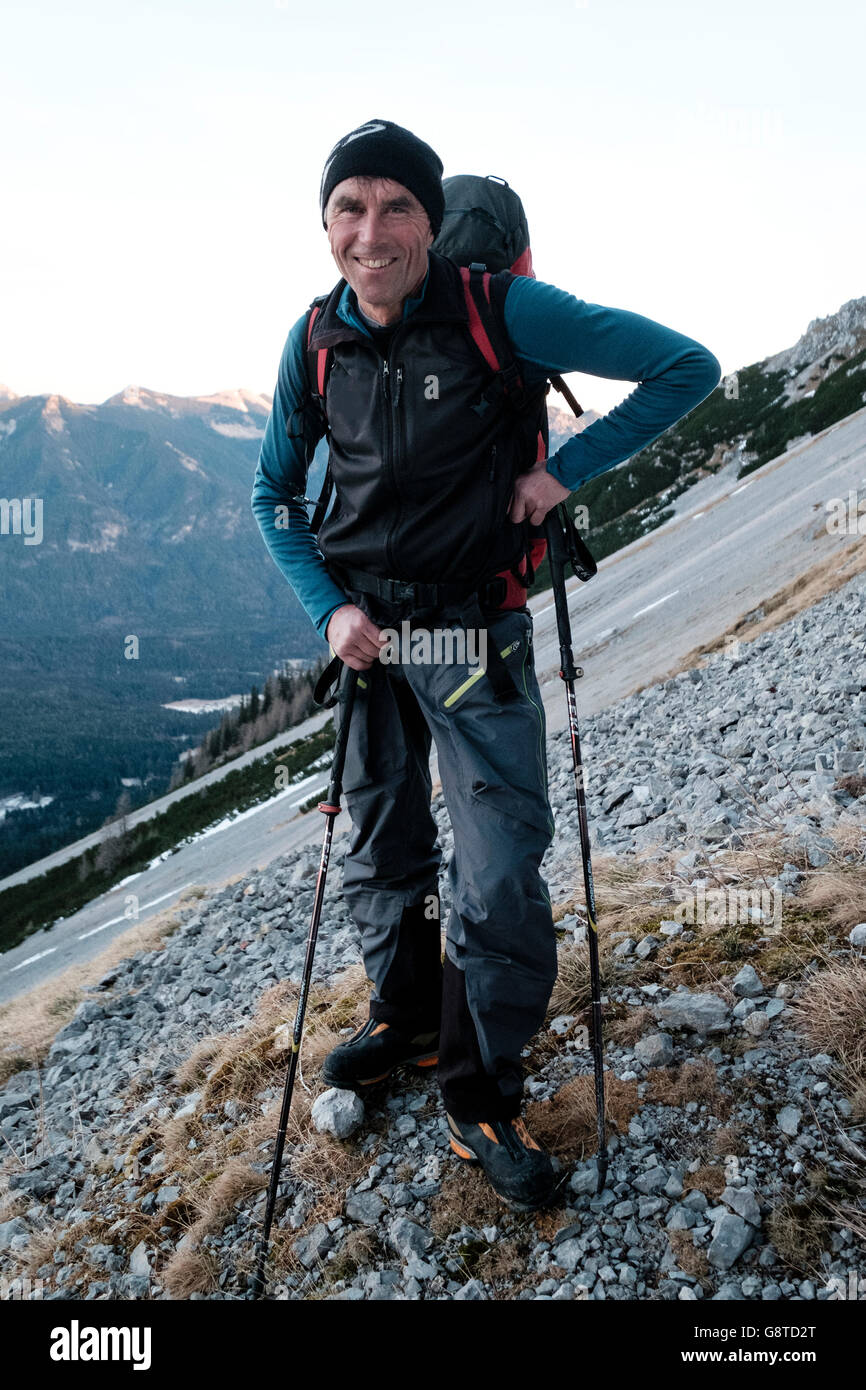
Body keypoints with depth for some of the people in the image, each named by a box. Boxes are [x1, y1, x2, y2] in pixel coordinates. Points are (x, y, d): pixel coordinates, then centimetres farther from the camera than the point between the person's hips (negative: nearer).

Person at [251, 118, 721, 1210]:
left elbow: (687, 368, -8)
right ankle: (406, 1021, 41)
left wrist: (565, 470, -14)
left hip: (476, 636, -4)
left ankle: (482, 1098, 18)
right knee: (379, 855, 17)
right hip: (363, 630, 4)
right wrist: (329, 606, -4)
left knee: (499, 878, -3)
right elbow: (273, 493, 10)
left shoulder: (503, 311, -12)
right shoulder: (316, 341, 0)